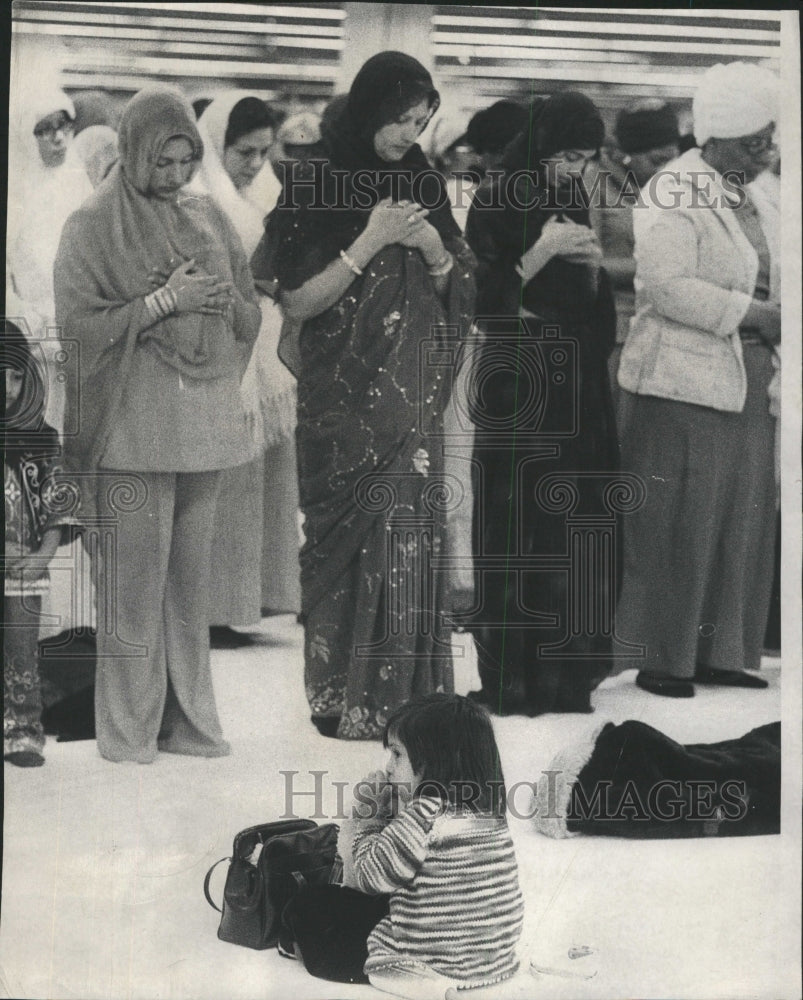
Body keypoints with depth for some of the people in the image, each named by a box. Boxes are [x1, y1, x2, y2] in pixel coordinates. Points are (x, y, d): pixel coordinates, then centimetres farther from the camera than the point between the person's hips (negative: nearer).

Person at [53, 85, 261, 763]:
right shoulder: (93, 226, -2)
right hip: (132, 423, -5)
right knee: (135, 580, -3)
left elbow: (253, 316, 16)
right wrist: (163, 302, -14)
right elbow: (75, 324, -9)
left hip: (205, 421, 5)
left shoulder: (210, 218, 13)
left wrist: (219, 296, -5)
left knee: (192, 578, 9)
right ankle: (128, 730, 7)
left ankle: (188, 720, 18)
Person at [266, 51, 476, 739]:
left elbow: (457, 295, 15)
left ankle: (402, 694, 8)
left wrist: (434, 248, -5)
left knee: (407, 539, -1)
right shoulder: (315, 186, -3)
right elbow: (297, 302, -8)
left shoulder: (422, 185, 11)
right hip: (342, 398, -4)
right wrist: (369, 241, -14)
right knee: (347, 544, -2)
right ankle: (341, 700, 8)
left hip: (411, 398, 4)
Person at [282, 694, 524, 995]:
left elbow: (373, 875, -13)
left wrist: (369, 815, -3)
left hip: (429, 968, -9)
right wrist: (386, 811, 7)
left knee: (308, 905, 8)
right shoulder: (491, 815, 3)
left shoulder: (423, 816, -23)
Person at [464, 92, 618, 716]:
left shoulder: (574, 200, 12)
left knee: (576, 522, 5)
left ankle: (567, 669, 15)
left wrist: (593, 264, -3)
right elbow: (484, 301, -10)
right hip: (516, 384, -6)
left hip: (576, 383, 6)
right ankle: (512, 677, 4)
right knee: (520, 526, -5)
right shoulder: (495, 205, -6)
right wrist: (539, 252, -18)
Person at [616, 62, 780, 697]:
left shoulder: (759, 196, 16)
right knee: (679, 526, -3)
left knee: (743, 522, 10)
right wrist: (755, 315, -19)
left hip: (749, 382, 8)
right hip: (687, 383, -8)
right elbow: (670, 288, -21)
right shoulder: (676, 193, -10)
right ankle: (662, 660, 7)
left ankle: (720, 652, 20)